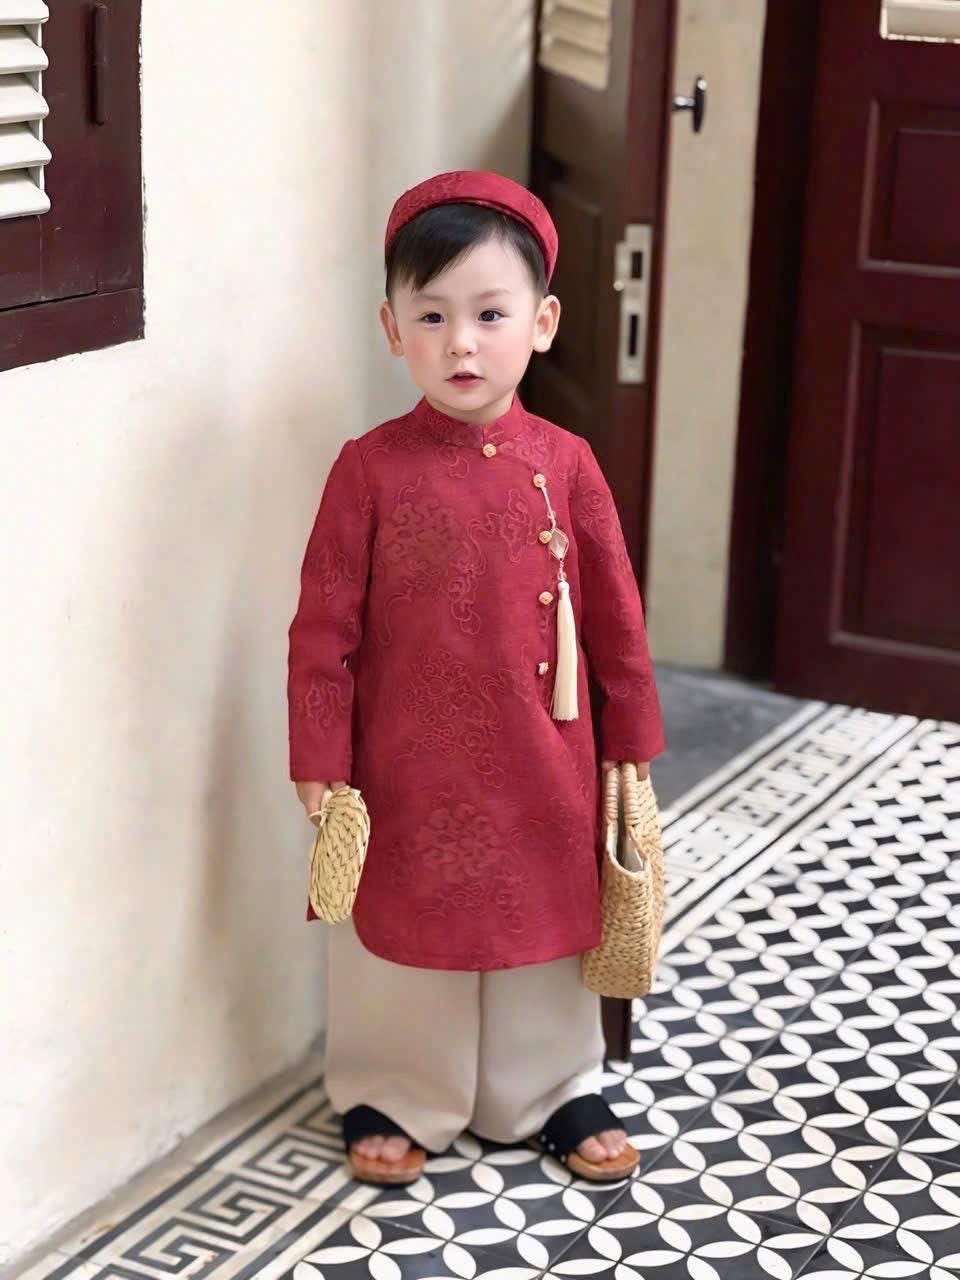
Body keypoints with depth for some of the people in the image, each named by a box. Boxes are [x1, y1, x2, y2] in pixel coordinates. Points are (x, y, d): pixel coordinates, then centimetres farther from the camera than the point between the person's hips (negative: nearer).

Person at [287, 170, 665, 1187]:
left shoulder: (564, 464, -5)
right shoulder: (369, 468, -10)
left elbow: (615, 615, 3)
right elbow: (323, 629, -7)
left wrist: (630, 741, 6)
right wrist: (320, 765, -8)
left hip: (543, 771, 2)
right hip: (405, 775, -2)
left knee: (546, 925, 17)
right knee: (400, 932, 13)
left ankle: (554, 1090, 38)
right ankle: (391, 1096, 35)